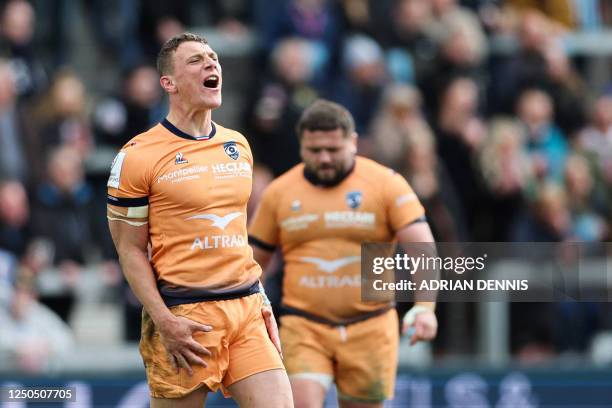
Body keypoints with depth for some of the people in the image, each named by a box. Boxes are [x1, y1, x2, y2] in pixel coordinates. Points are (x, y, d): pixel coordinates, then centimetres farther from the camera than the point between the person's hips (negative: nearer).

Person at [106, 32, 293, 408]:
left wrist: (261, 302, 16)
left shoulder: (239, 146, 14)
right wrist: (164, 321, -14)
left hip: (246, 310, 5)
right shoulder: (139, 155, -4)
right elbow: (131, 250, -4)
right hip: (185, 317, -5)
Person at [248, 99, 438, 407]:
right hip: (303, 328, 0)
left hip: (369, 329, 0)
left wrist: (424, 307, -23)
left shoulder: (387, 183, -2)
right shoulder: (279, 193, 5)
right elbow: (254, 260, 15)